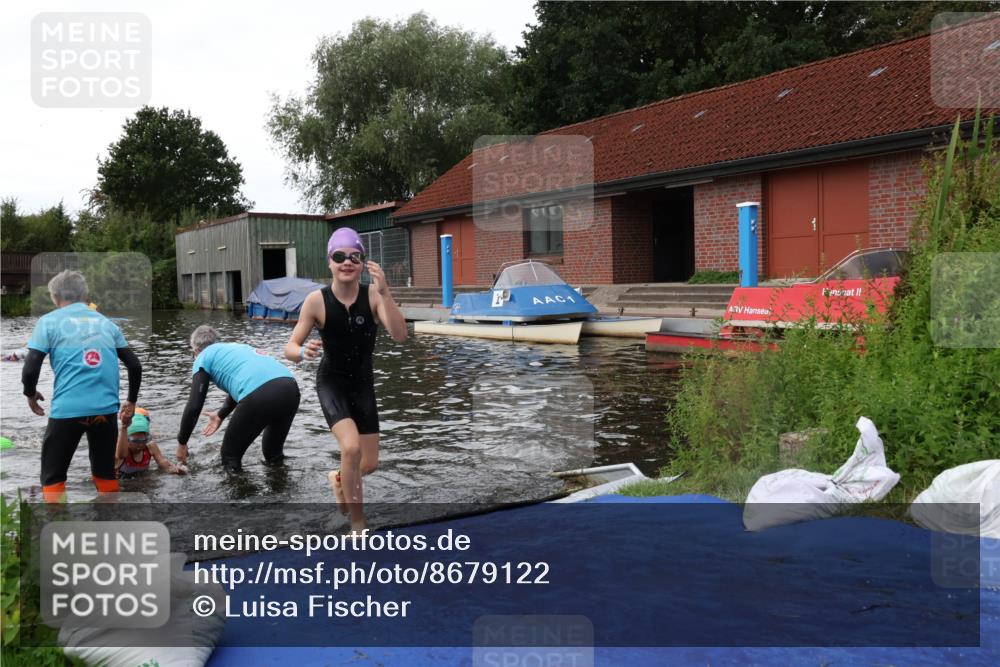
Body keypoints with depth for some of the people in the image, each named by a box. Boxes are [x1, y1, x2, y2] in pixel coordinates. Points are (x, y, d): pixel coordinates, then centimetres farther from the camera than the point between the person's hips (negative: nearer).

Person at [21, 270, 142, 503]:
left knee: (53, 477, 13)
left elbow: (30, 369, -4)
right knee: (105, 473, 19)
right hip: (106, 408, 3)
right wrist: (131, 402, 26)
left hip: (67, 409, -3)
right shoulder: (106, 322, 15)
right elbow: (135, 366, 13)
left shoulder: (49, 321, 5)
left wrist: (31, 394, 17)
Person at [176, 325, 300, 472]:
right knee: (274, 454, 31)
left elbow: (194, 406, 14)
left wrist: (181, 443, 26)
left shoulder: (204, 357, 20)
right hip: (290, 388, 7)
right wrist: (221, 415, 65)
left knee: (230, 459, 18)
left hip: (260, 396, -7)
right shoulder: (237, 346, 39)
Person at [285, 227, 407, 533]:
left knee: (370, 463, 8)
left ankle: (339, 478, 46)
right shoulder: (316, 301, -18)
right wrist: (304, 352, -36)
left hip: (363, 383, 3)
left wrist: (384, 292, -40)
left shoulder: (373, 295, -16)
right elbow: (290, 348, -12)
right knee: (351, 447, -26)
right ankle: (358, 526, -8)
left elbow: (399, 336, -30)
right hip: (331, 383, -2)